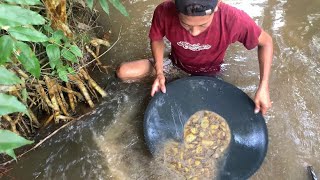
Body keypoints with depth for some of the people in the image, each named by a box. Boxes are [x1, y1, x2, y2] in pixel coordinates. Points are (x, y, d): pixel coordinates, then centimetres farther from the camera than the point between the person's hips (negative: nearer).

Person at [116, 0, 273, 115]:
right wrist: (159, 72, -24)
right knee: (123, 73, -13)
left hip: (207, 71, 0)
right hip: (176, 61, 1)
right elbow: (157, 39, -10)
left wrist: (263, 87, -25)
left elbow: (266, 42, -18)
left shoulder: (234, 19, -37)